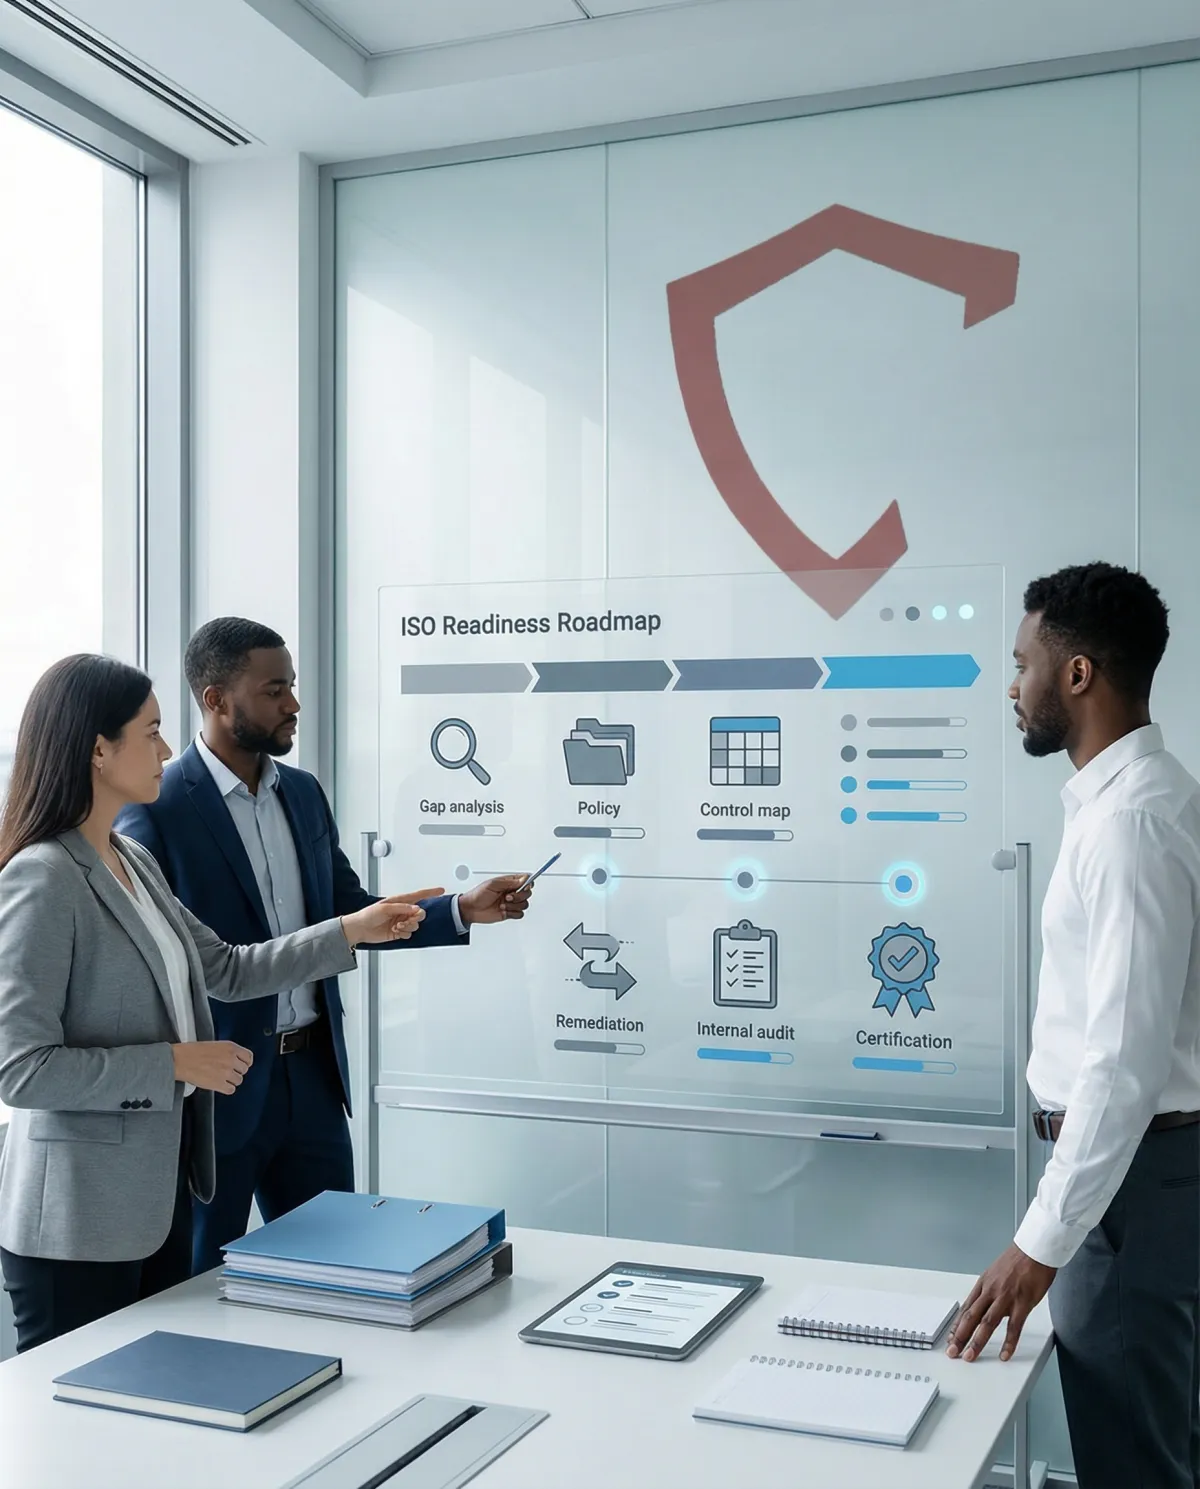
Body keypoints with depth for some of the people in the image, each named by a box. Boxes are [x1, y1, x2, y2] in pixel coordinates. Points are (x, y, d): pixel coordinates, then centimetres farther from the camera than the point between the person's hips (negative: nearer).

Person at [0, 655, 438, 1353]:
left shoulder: (136, 862, 8)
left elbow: (226, 970, 17)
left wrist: (352, 930, 14)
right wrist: (175, 1062, -18)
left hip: (161, 1191, 8)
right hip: (79, 1219, -8)